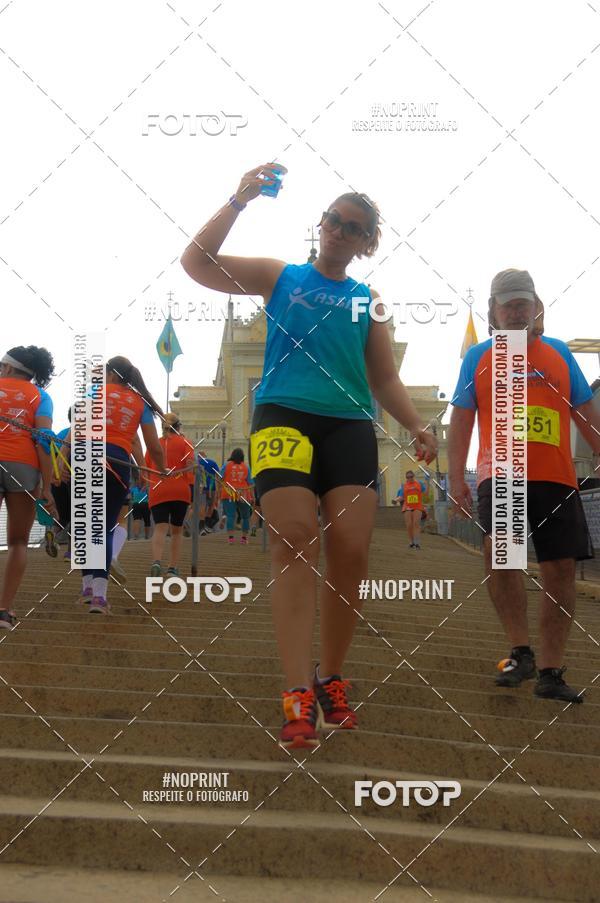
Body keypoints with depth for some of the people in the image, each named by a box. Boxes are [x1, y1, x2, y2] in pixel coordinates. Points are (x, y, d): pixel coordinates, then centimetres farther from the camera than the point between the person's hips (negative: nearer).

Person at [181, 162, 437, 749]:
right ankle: (299, 696, -23)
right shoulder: (280, 277, 14)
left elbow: (385, 379, 21)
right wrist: (239, 201, -3)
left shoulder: (367, 300, 20)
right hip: (284, 415, -3)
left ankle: (331, 679, 10)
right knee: (294, 543, -18)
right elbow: (197, 263, 5)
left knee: (350, 553, -7)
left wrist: (416, 427, 5)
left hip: (351, 425, 3)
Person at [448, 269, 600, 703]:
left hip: (556, 477, 2)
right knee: (498, 547, -26)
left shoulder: (558, 353, 13)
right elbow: (462, 418, 9)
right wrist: (456, 476, 2)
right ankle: (521, 651, -12)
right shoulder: (478, 357, 10)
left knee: (560, 570, 0)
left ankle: (551, 672, 9)